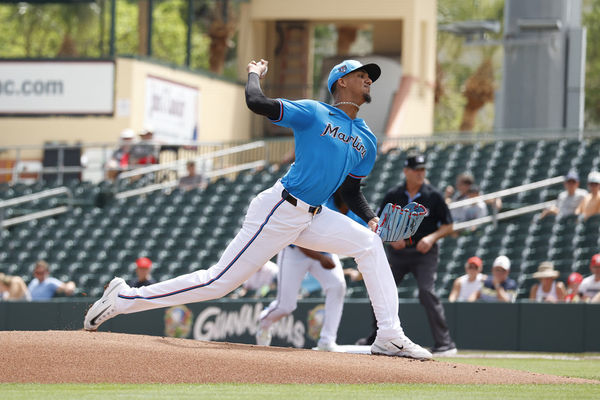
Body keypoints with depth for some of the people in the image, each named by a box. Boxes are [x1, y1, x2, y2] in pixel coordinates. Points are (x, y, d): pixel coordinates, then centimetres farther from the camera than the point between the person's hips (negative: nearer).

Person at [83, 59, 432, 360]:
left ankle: (390, 337, -10)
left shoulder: (367, 141, 15)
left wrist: (371, 217, 1)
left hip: (312, 219, 7)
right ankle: (124, 298, 0)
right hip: (279, 211, -7)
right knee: (219, 282, -9)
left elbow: (351, 189, 21)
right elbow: (257, 103, -17)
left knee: (370, 243, -8)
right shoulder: (313, 113, -6)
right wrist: (254, 74, 4)